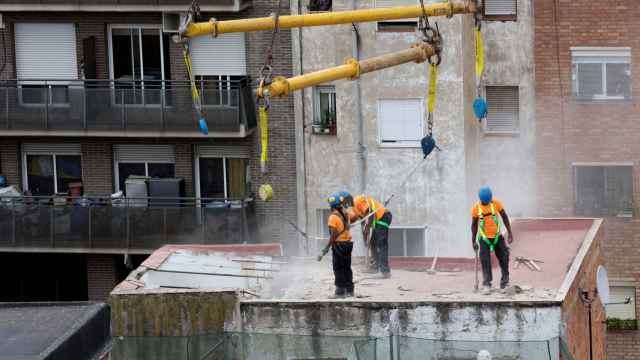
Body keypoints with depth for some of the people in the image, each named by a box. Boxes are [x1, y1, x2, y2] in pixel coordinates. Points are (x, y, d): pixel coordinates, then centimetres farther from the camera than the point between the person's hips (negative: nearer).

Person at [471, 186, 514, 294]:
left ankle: (505, 283, 19)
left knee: (503, 258, 4)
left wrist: (510, 233, -5)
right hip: (484, 238, -1)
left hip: (497, 236, 1)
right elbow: (474, 225, 1)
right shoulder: (476, 208, -10)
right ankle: (486, 285, -3)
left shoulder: (496, 203, -11)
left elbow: (504, 217, -1)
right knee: (485, 261, -8)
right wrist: (473, 242, 4)